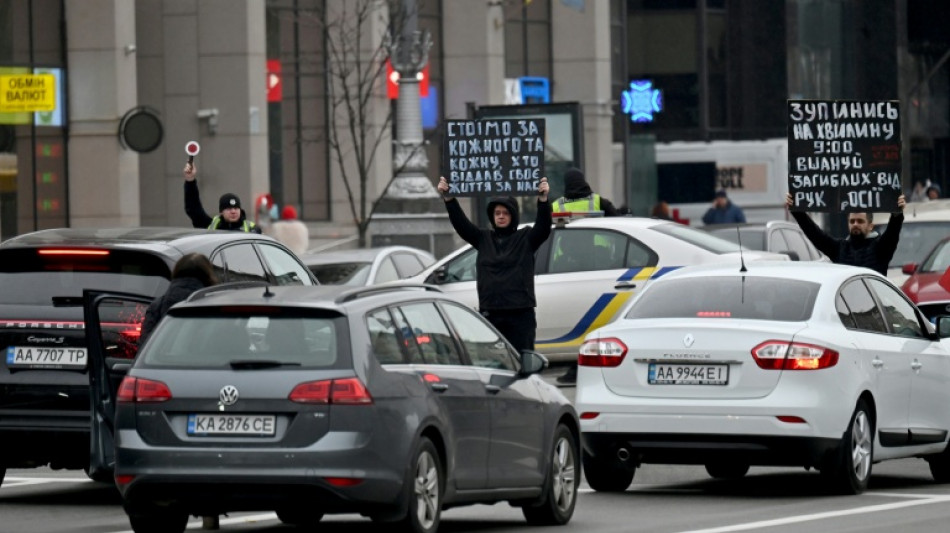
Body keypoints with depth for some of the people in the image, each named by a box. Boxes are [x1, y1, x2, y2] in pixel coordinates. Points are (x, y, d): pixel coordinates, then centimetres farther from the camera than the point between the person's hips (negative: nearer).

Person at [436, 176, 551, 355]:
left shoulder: (525, 238, 6)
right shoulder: (483, 239, 13)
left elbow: (543, 227, -11)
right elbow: (461, 223, 4)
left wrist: (543, 199, -27)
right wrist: (448, 199, -10)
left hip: (520, 314, -3)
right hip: (490, 314, 3)